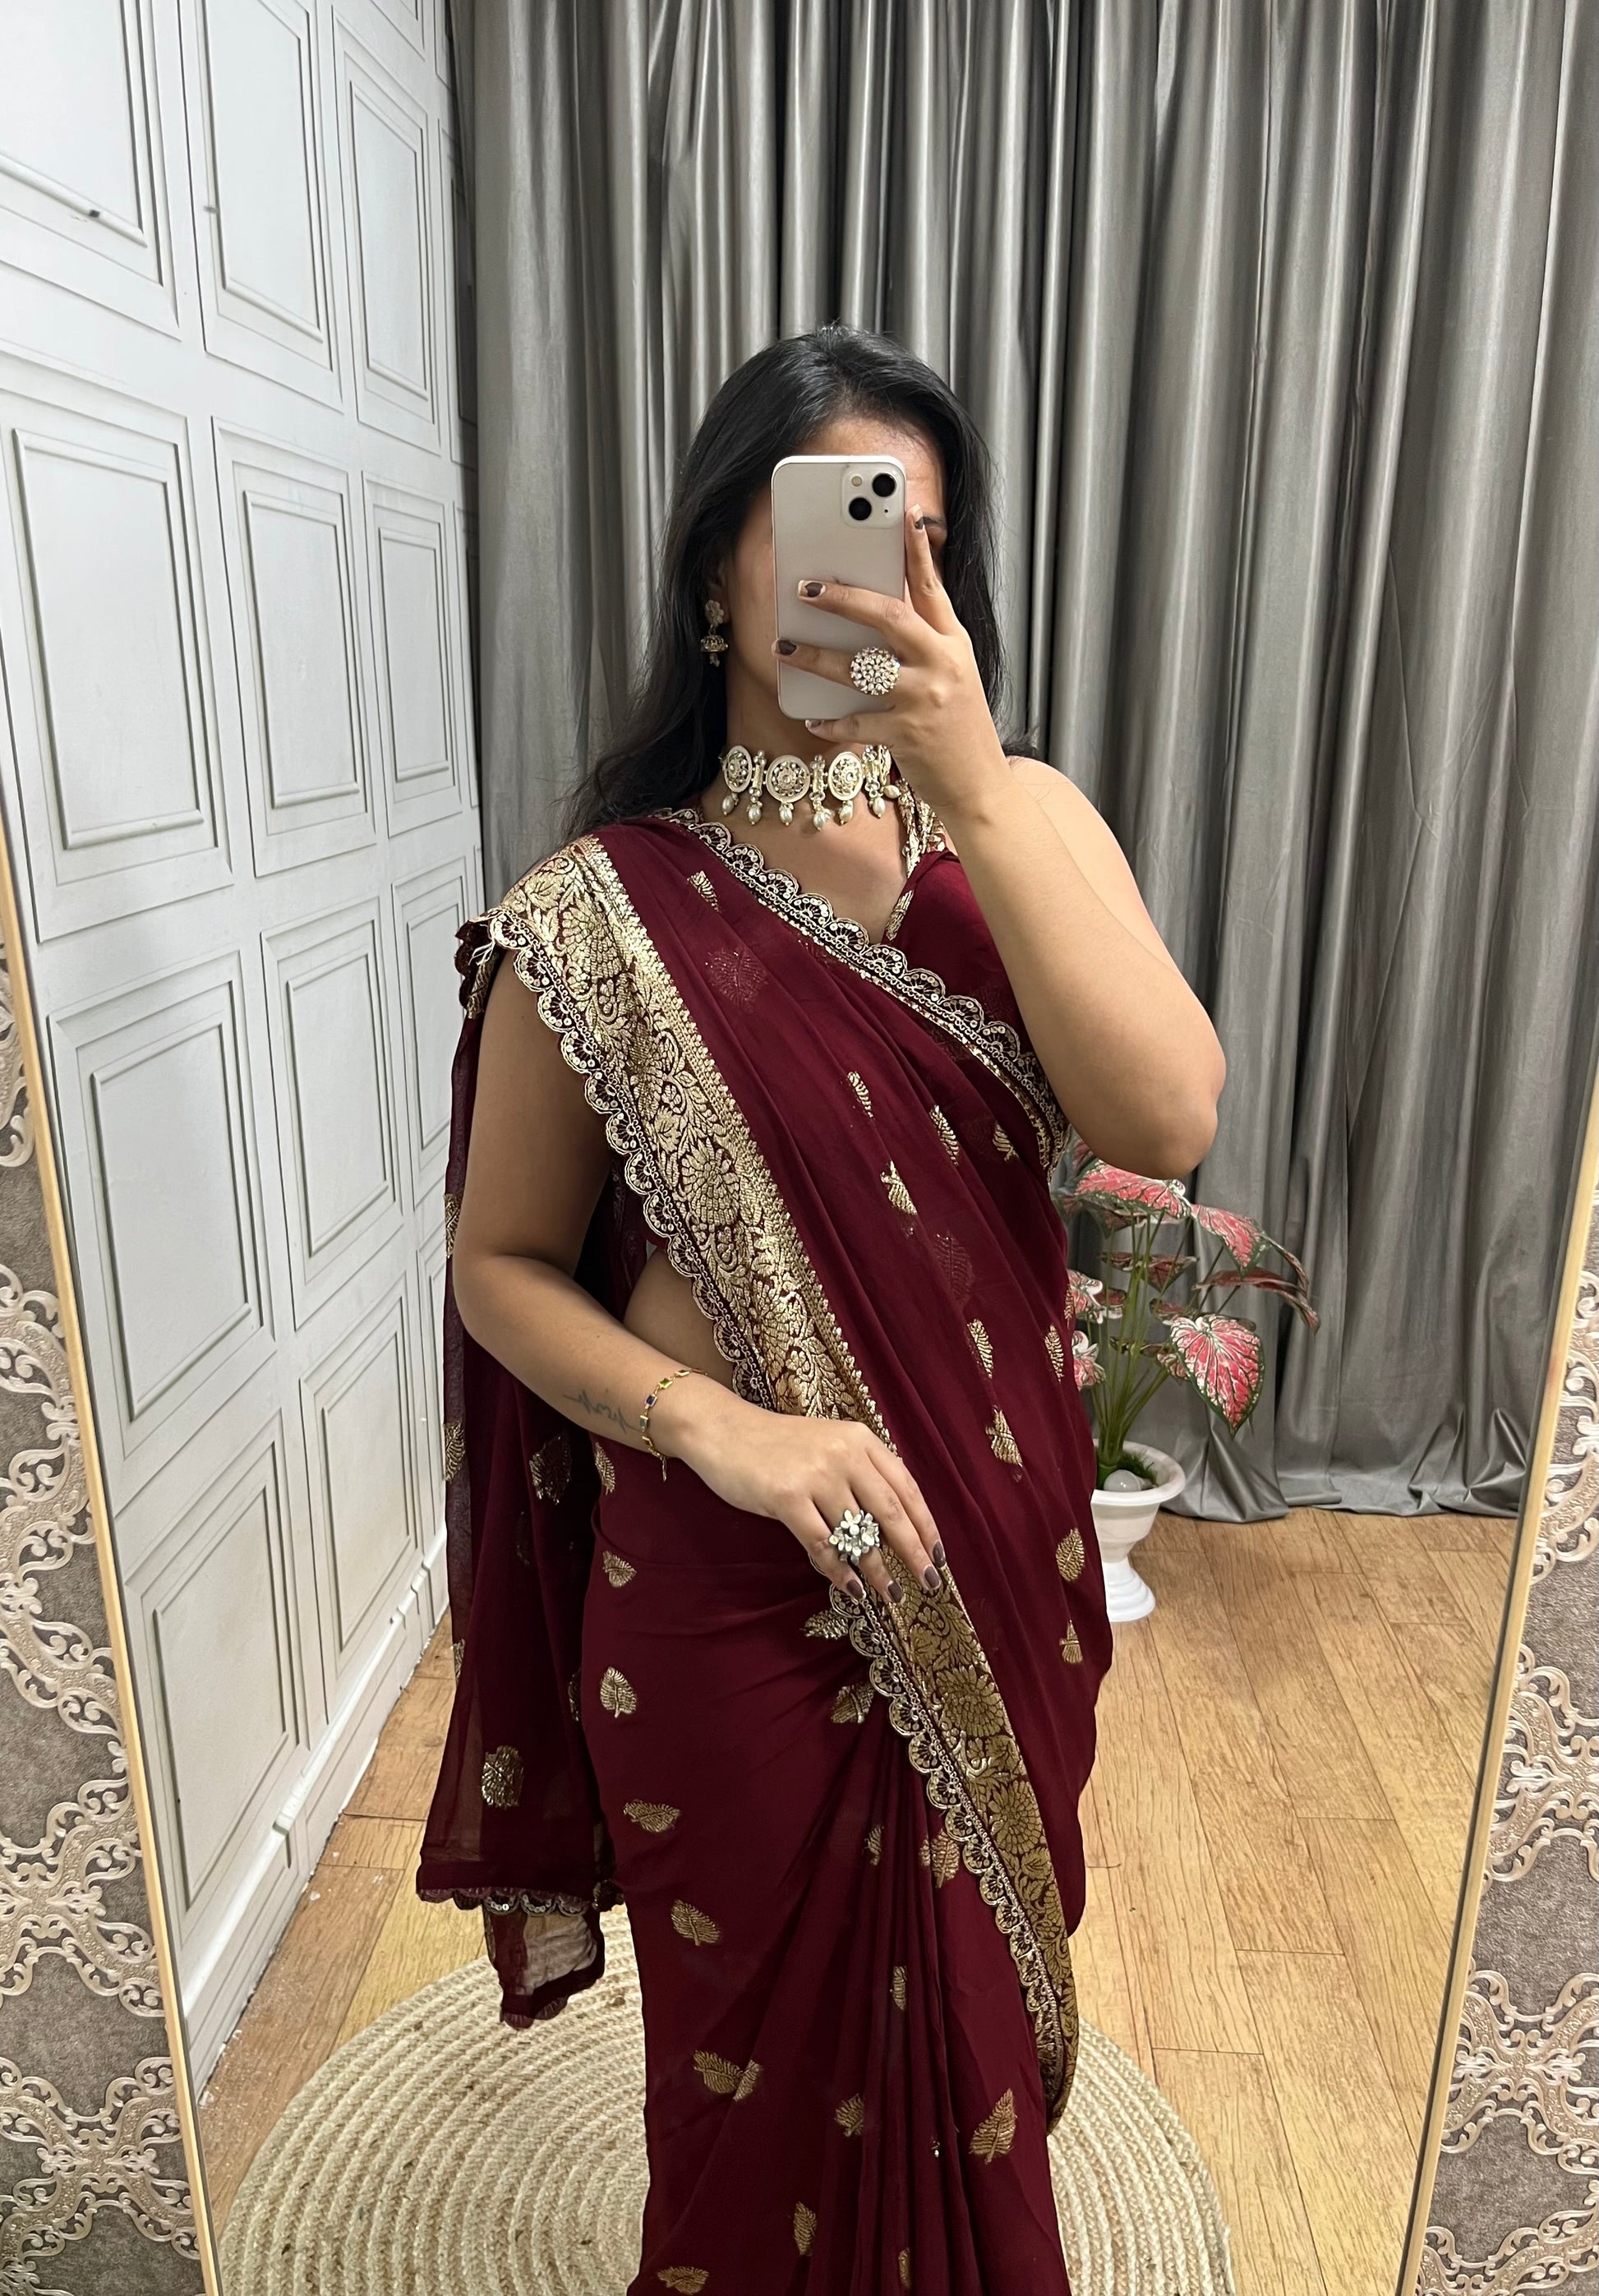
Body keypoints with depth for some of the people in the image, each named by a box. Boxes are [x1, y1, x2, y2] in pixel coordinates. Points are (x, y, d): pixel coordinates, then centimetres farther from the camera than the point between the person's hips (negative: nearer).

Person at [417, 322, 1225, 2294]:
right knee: (778, 2053, 20)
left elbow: (1167, 1122, -18)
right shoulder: (605, 908, -11)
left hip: (996, 1558, 4)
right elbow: (502, 1262, -6)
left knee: (971, 2012, 28)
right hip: (738, 1585, -3)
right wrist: (721, 1425, -21)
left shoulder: (1021, 824, -3)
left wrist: (976, 794, -25)